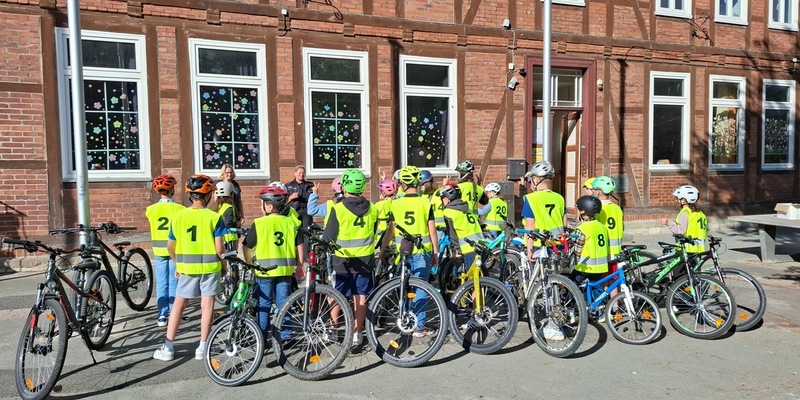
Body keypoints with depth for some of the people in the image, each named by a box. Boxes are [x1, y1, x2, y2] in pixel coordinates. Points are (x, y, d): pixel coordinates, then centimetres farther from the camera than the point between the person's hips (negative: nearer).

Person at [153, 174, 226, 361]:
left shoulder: (178, 216, -1)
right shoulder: (214, 217, -10)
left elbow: (170, 247, 5)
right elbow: (219, 248, -12)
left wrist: (178, 264, 20)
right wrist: (224, 265, 5)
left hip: (186, 266, 2)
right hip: (210, 266, -2)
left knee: (178, 305, 12)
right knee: (207, 305, 7)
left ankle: (168, 348, 15)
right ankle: (202, 348, 12)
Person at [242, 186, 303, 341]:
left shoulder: (259, 223, -8)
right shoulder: (290, 222, 2)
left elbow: (247, 247, -4)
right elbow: (299, 246, 4)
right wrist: (299, 266, 14)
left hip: (265, 270, -3)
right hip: (285, 270, 3)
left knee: (263, 305, 9)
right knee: (283, 304, 12)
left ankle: (262, 338, 14)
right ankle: (285, 336, 15)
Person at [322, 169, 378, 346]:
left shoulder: (337, 209, -15)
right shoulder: (372, 208, -2)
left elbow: (328, 237, -11)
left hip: (343, 260, -3)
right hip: (365, 259, 3)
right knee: (361, 298, 10)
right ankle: (357, 333, 15)